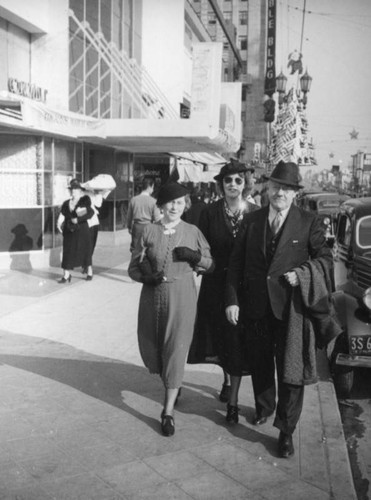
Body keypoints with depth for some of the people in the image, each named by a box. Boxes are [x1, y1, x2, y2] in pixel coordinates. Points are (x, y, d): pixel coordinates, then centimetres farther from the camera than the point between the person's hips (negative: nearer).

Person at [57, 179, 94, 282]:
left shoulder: (85, 200, -1)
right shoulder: (66, 203, 12)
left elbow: (89, 213, -13)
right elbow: (62, 216, 4)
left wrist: (77, 219, -19)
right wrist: (59, 224, -13)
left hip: (82, 229, -3)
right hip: (69, 231, 4)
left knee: (85, 251, 4)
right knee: (68, 252, 1)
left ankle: (90, 273, 19)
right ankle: (66, 275, 4)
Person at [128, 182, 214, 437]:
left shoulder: (193, 232, -1)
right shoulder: (149, 231, 0)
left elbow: (211, 265, 7)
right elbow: (133, 267, 5)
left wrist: (195, 257, -12)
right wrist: (146, 276, -16)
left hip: (182, 297, -2)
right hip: (153, 295, 2)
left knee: (176, 350, -2)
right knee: (151, 348, 11)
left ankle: (169, 411, 9)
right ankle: (172, 384, 43)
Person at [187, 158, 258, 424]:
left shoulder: (255, 213, -4)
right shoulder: (210, 212, -2)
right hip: (216, 283, 2)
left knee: (238, 339, 0)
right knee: (220, 335, 14)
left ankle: (233, 399, 9)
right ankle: (228, 379, 41)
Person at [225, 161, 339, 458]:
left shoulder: (308, 223, -4)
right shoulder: (253, 220, 5)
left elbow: (325, 258, 0)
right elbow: (236, 262, 4)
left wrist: (302, 273, -19)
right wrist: (232, 299, -2)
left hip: (290, 308, -3)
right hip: (256, 307, 3)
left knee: (290, 370, 1)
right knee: (260, 364, 19)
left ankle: (286, 430, 15)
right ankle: (264, 408, 43)